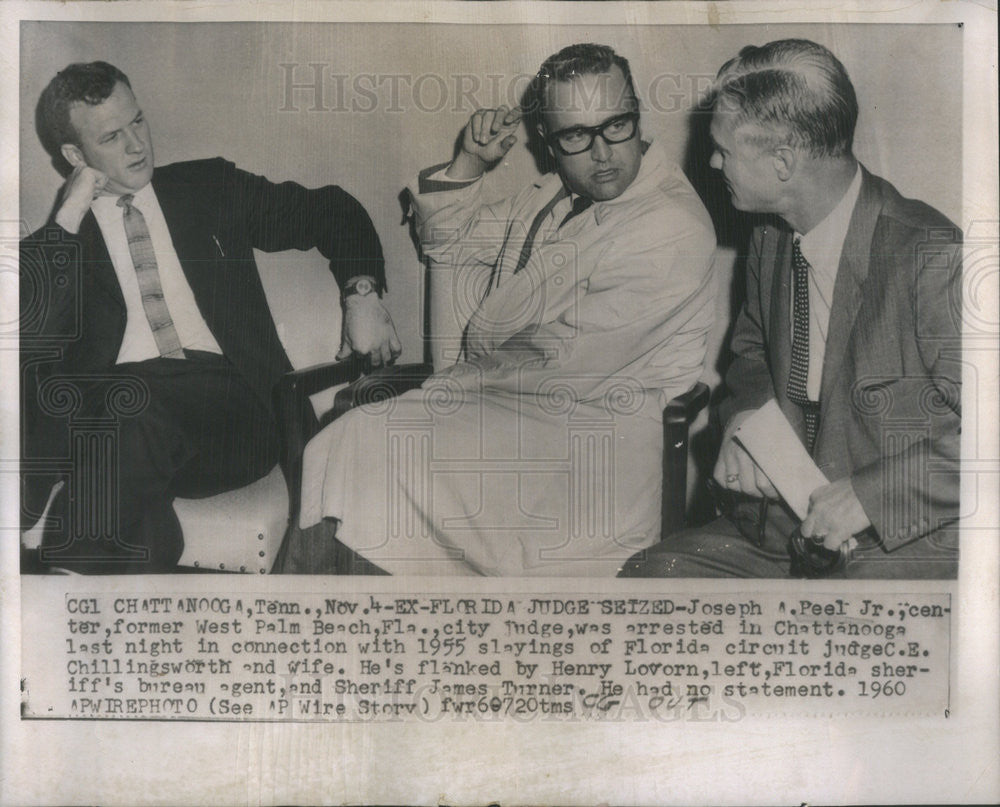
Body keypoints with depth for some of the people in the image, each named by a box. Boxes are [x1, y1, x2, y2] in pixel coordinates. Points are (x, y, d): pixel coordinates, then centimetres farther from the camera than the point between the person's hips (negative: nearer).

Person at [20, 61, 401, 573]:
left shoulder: (208, 189, 22)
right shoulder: (57, 244, 18)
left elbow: (329, 210, 25)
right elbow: (32, 335, -1)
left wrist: (361, 293, 6)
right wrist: (71, 214, 0)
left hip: (227, 402, 0)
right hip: (115, 395, 1)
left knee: (132, 423, -35)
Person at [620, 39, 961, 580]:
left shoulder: (933, 258, -18)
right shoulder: (770, 244, 7)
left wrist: (870, 495, -22)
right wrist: (744, 416, 4)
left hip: (908, 542, -7)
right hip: (786, 524, 7)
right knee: (645, 576, -8)